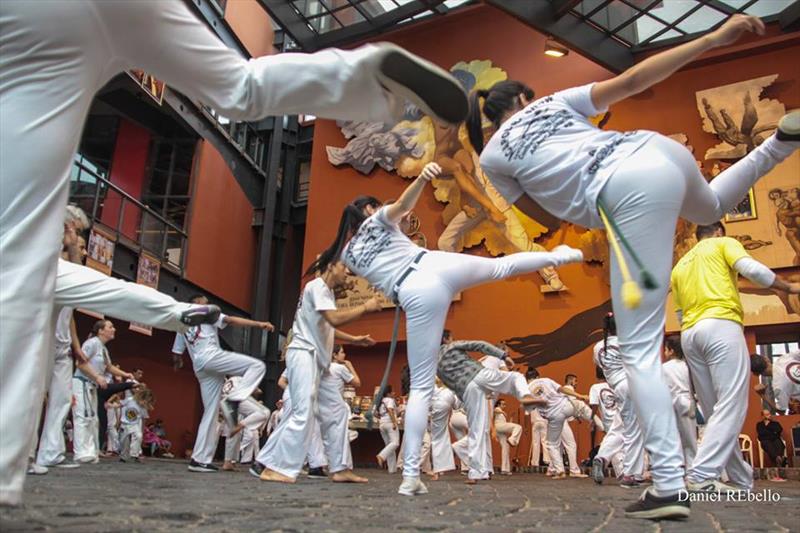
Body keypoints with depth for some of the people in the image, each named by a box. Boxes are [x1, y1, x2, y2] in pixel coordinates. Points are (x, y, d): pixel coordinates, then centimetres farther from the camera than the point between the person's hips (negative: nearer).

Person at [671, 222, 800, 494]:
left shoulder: (679, 266, 27)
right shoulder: (723, 244, 12)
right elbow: (752, 269, -5)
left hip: (689, 334, 7)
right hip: (720, 325, -6)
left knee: (715, 412, 9)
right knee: (731, 405, -11)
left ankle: (742, 480, 14)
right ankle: (701, 476, -23)